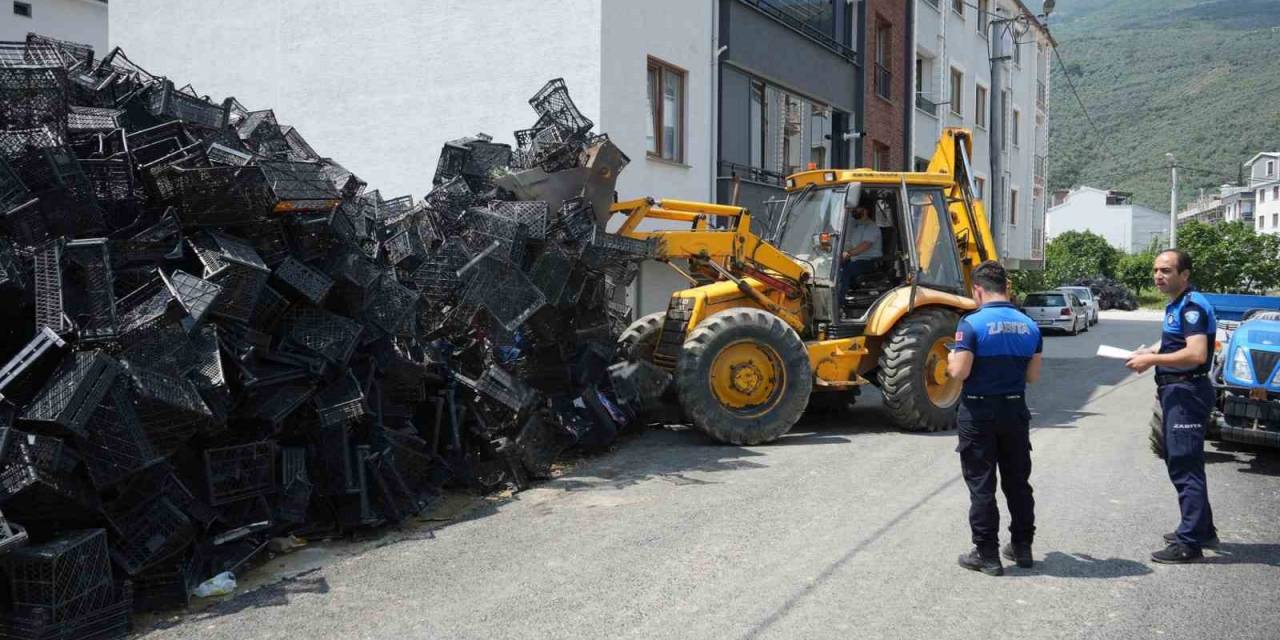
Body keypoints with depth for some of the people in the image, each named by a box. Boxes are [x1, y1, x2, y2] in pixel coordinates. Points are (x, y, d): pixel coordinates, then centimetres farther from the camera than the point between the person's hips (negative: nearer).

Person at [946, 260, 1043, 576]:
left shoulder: (972, 323, -15)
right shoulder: (1029, 326, 2)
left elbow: (959, 372, -18)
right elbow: (1033, 375, 6)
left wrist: (951, 360, 3)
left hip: (979, 413, -5)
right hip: (1015, 411, 5)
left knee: (981, 485, 3)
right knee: (1018, 481, 16)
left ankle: (987, 554, 6)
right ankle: (1022, 546, 26)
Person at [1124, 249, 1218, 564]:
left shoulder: (1192, 305, -16)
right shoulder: (1176, 306, 15)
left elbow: (1196, 354, -27)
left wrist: (1153, 359, -20)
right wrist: (1154, 352, 13)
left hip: (1187, 393, -11)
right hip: (1176, 392, 11)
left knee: (1185, 466, -9)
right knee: (1180, 463, 19)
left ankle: (1189, 543, -5)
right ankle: (1201, 529, 31)